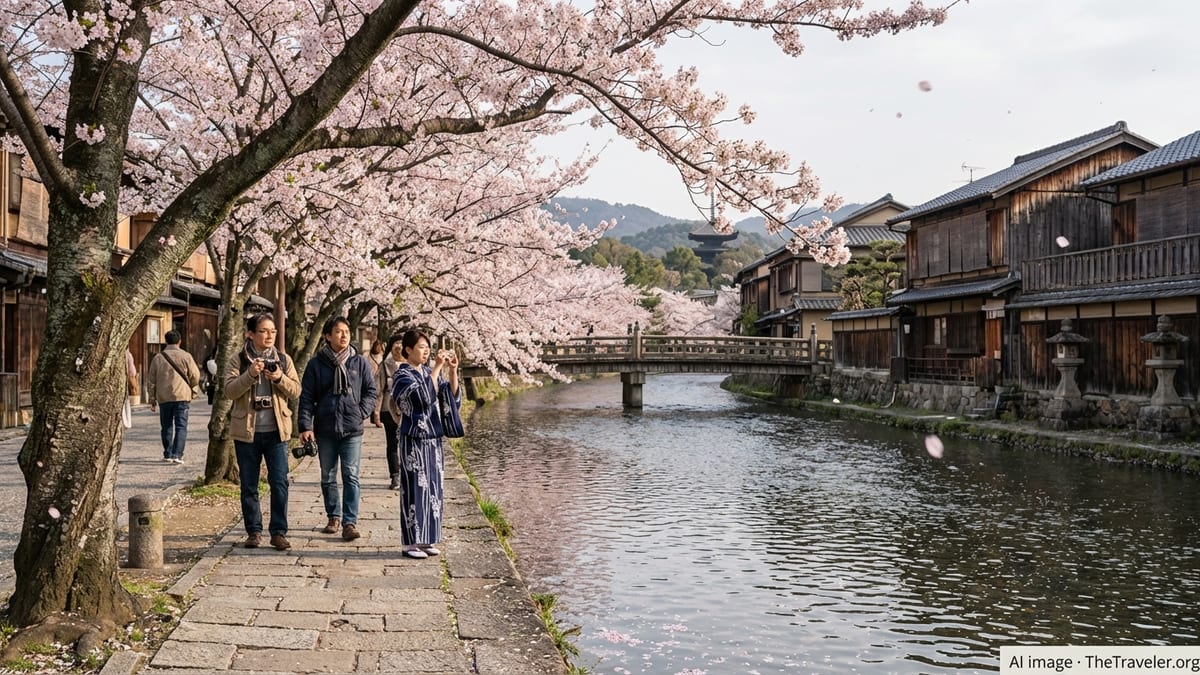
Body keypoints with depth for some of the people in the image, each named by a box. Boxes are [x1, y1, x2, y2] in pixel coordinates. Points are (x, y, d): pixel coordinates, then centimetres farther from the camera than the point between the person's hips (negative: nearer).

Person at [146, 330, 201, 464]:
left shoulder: (158, 358, 6)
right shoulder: (185, 356, -3)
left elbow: (151, 381, 9)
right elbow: (195, 377, -1)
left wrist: (152, 400, 16)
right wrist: (189, 386, 21)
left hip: (163, 398, 3)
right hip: (182, 397, -3)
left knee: (167, 426, 14)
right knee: (181, 426, -1)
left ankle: (168, 454, 18)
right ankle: (177, 454, -10)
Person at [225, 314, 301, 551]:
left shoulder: (284, 360, 8)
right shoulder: (237, 360, 2)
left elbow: (296, 391, 2)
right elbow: (230, 390, -10)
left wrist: (280, 378, -15)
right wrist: (250, 374, -23)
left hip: (276, 431, 1)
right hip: (246, 431, -1)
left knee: (279, 482, -3)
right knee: (249, 485, 7)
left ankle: (279, 531, 4)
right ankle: (254, 531, 17)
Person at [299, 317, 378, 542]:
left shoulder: (360, 362, 3)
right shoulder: (316, 364, 2)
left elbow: (372, 391, 9)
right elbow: (306, 397, 0)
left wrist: (360, 413, -4)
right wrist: (306, 426, -8)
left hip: (352, 430, -1)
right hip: (325, 430, 1)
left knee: (351, 477, -5)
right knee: (328, 477, 12)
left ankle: (350, 522, -3)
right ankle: (333, 517, 26)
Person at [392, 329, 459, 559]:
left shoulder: (430, 373, 11)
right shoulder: (402, 375, -8)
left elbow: (453, 397, 4)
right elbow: (424, 396, -25)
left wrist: (453, 371, -7)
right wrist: (438, 368, -23)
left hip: (434, 441, 6)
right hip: (414, 442, -6)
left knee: (433, 489, 8)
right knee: (415, 490, -3)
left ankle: (426, 540, 17)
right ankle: (411, 542, 5)